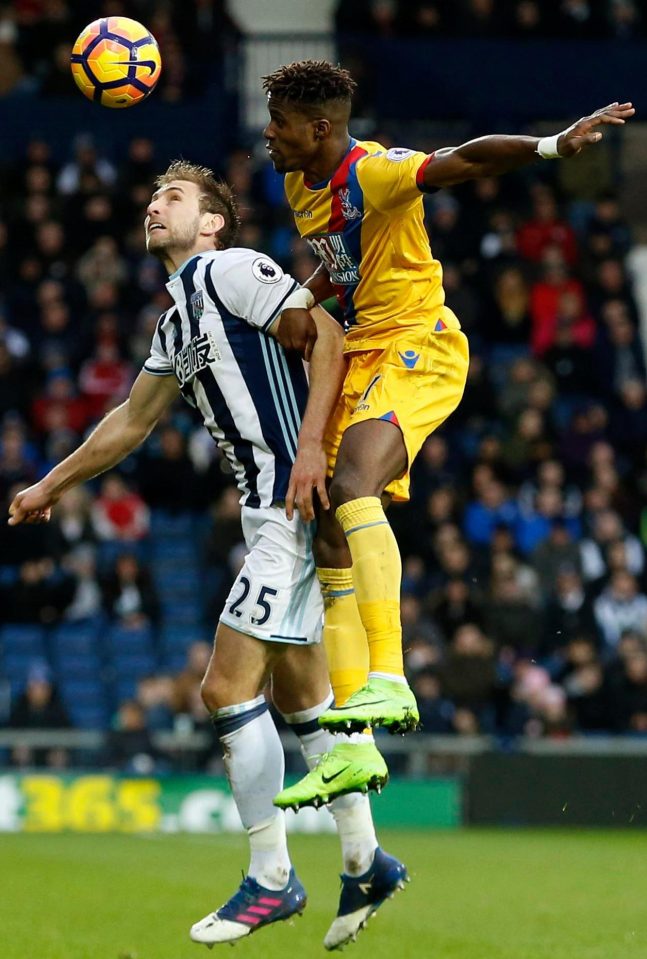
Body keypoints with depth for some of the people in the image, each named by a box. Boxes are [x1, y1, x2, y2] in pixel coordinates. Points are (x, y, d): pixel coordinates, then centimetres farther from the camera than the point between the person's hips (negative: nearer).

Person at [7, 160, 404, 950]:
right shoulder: (178, 321, 22)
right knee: (300, 697, 13)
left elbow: (327, 339, -15)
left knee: (229, 689, -9)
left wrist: (309, 444, -24)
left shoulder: (230, 270, -6)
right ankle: (364, 865, 20)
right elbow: (131, 422, 32)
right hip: (274, 511, 9)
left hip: (295, 506, -9)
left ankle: (271, 879, -1)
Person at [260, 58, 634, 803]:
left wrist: (551, 146, -47)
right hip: (361, 360, 9)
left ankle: (388, 683, -40)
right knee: (333, 547, 6)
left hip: (417, 349, -9)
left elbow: (465, 161, -31)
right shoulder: (300, 184, 9)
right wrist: (305, 298, 6)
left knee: (352, 483, -33)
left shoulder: (373, 173, -16)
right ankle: (349, 746, 9)